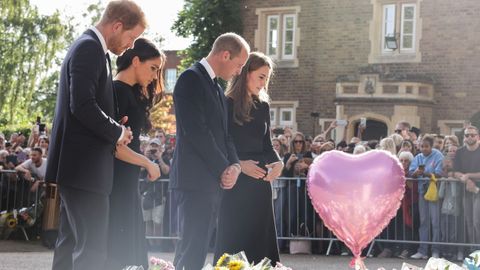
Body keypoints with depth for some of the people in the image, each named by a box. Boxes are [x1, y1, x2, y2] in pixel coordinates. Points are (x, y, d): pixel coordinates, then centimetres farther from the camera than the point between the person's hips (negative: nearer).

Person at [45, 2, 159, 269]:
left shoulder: (91, 48, 18)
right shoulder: (89, 48, -14)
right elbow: (83, 106, -24)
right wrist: (118, 132, -10)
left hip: (79, 166, 11)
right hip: (84, 166, -11)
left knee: (71, 243, 13)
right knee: (93, 248, -12)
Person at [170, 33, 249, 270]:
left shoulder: (217, 88, 21)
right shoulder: (191, 79, -8)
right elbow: (195, 131, -16)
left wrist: (235, 165, 1)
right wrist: (223, 169, -12)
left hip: (213, 181, 9)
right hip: (195, 180, -9)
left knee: (197, 249, 8)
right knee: (193, 250, -11)